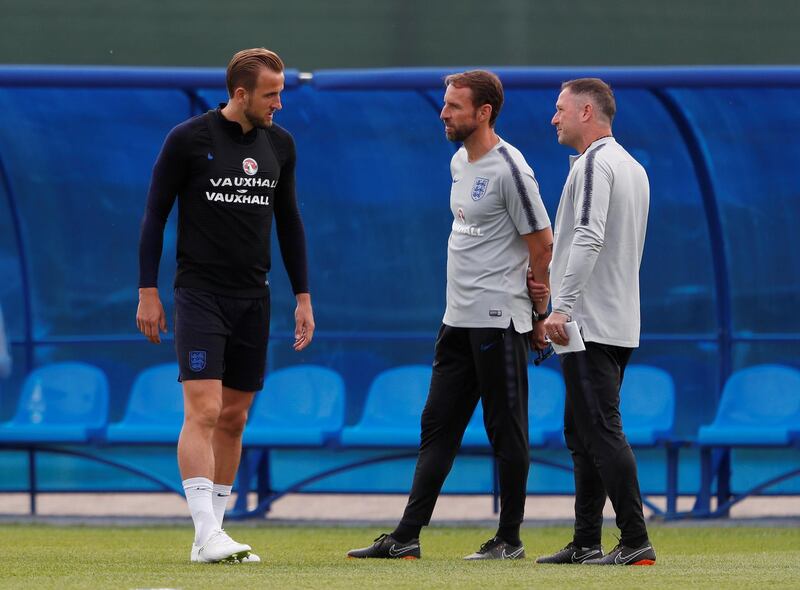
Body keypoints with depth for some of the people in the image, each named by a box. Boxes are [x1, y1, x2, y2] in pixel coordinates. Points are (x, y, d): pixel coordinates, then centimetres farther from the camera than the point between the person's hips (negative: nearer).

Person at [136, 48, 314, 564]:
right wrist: (148, 293, -6)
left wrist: (303, 297, 13)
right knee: (204, 410, -15)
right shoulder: (189, 139, -7)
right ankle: (207, 535, -19)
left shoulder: (280, 144, 8)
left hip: (253, 298, 5)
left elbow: (289, 222, 17)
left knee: (234, 419, 7)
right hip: (199, 294, -5)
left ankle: (213, 535, 13)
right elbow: (155, 215, -3)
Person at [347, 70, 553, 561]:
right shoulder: (460, 162, 13)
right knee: (437, 426, 7)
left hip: (499, 320, -9)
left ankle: (510, 538, 4)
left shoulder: (509, 170, -15)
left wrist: (539, 315, -6)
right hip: (459, 318, 9)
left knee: (507, 430, -2)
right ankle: (407, 536, 7)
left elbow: (542, 243, -13)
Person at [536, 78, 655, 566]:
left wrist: (563, 306, -26)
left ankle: (636, 541, -15)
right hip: (619, 324, 10)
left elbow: (589, 237, -23)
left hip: (590, 324, -10)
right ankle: (586, 543, 13)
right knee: (583, 434, 13)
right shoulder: (634, 168, 19)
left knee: (602, 433, -11)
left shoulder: (594, 164, -11)